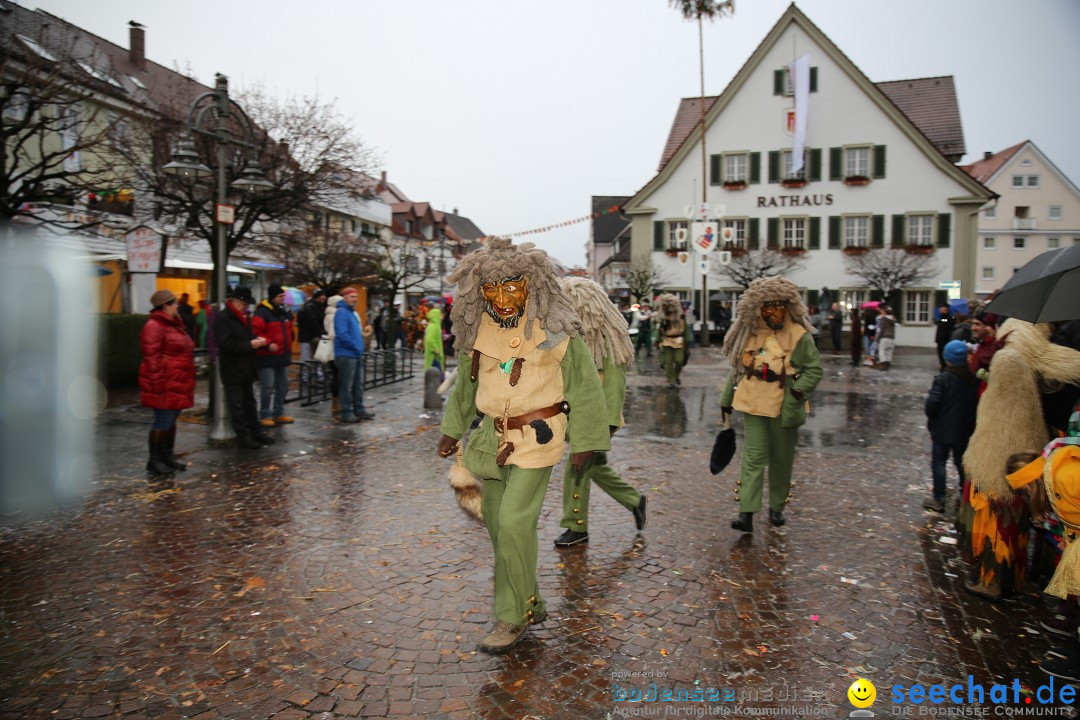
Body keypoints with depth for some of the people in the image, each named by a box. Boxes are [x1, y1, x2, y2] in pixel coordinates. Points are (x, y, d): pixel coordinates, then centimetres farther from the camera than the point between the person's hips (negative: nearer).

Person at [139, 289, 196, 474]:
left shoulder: (174, 325, 19)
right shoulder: (154, 327, -12)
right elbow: (152, 357, -18)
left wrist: (187, 382, 23)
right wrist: (158, 384, -22)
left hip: (177, 383, 10)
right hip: (165, 385, -10)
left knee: (171, 420, 14)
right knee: (163, 421, -5)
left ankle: (167, 456, 23)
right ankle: (154, 460, 5)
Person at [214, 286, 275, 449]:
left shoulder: (244, 317, 15)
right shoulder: (222, 318, -12)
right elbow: (225, 343, -22)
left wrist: (256, 340, 3)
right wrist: (250, 345, -22)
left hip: (246, 367, 8)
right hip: (232, 369, -8)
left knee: (249, 402, 14)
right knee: (236, 404, -1)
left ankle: (255, 431, 20)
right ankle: (243, 436, 4)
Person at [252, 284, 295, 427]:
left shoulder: (285, 312, 13)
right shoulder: (262, 313, -13)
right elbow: (256, 332, -19)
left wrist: (288, 347, 20)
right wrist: (267, 344, -27)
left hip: (282, 355, 8)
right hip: (267, 357, -8)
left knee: (283, 386, 13)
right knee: (267, 387, -5)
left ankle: (278, 414, 23)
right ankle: (265, 416, 6)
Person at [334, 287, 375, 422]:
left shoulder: (354, 313, 17)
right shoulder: (341, 312, -13)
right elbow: (342, 335, -22)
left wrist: (360, 349, 12)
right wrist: (356, 347, -15)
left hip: (357, 354, 9)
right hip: (346, 355, -9)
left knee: (358, 384, 13)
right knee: (346, 385, -3)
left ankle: (359, 410, 21)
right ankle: (346, 412, 2)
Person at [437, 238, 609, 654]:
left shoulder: (555, 329, -10)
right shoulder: (478, 330, 4)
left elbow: (583, 387, -5)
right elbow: (466, 384, 19)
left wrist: (583, 443, -5)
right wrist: (452, 430, 22)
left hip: (537, 437, -6)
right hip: (492, 438, 6)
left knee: (515, 522, -11)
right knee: (497, 525, 12)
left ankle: (512, 619, 6)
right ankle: (531, 604, 31)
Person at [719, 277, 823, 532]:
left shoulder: (799, 335, -7)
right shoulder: (750, 333, 3)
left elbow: (814, 369, -2)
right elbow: (737, 369, 13)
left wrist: (798, 390, -18)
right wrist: (727, 398, 15)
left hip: (784, 408, -1)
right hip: (753, 405, 1)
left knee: (782, 459, 12)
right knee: (753, 458, -4)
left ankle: (777, 507, 29)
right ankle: (746, 513, -6)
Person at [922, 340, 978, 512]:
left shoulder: (943, 379, -19)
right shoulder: (974, 378, -1)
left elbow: (932, 402, -22)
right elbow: (977, 401, 6)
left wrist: (931, 417, -3)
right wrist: (970, 421, 16)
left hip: (943, 429, -5)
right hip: (965, 429, 5)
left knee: (938, 462, 5)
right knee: (962, 461, 18)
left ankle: (938, 499, 8)